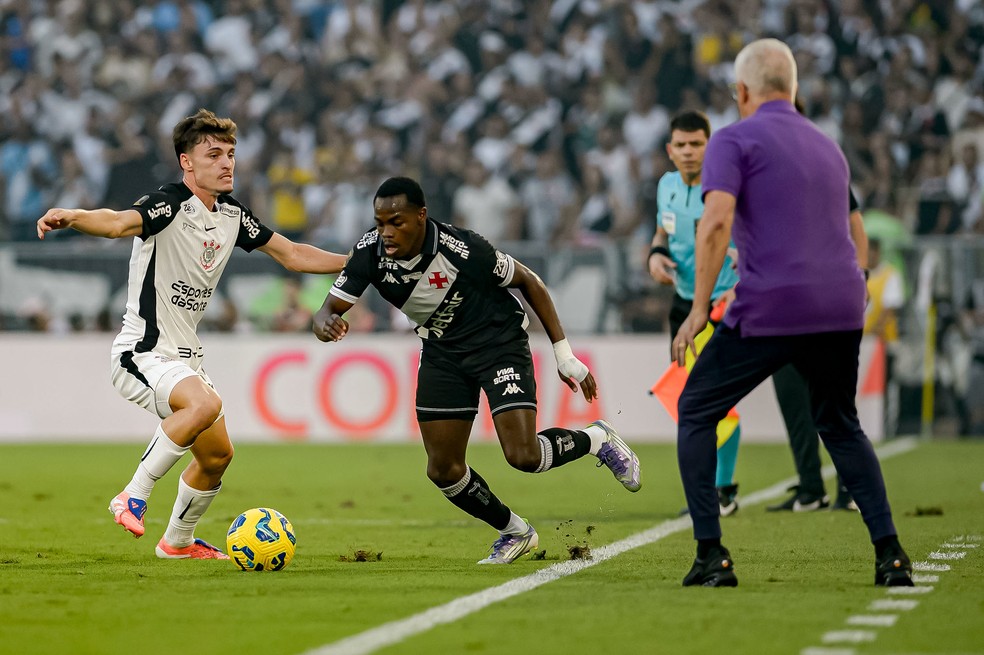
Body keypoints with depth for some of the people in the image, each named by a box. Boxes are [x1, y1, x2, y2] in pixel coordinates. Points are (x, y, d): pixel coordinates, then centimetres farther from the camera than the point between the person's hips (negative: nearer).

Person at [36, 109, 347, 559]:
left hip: (184, 358, 9)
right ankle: (134, 497, -22)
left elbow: (292, 254, 17)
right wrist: (72, 217, -60)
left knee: (217, 454, 15)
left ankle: (178, 541, 37)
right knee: (205, 404, -34)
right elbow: (118, 223, -39)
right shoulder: (168, 205, -19)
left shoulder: (232, 214, 6)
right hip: (142, 354, -9)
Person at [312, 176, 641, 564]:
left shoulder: (462, 249, -30)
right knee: (443, 471, 0)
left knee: (523, 455, -19)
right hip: (441, 353, 5)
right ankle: (514, 533, 25)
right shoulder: (370, 253, -20)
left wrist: (564, 355, -11)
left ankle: (596, 440, 12)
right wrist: (327, 324, -42)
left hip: (500, 343, -5)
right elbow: (329, 310, -15)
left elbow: (528, 282, -15)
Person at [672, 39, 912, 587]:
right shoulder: (829, 147, 21)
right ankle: (890, 553, 8)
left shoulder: (734, 140, 0)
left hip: (770, 310, -6)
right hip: (842, 307, 6)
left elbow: (717, 221, -14)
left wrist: (700, 307, -12)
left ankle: (712, 556, 0)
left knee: (697, 413, 10)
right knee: (841, 425, 22)